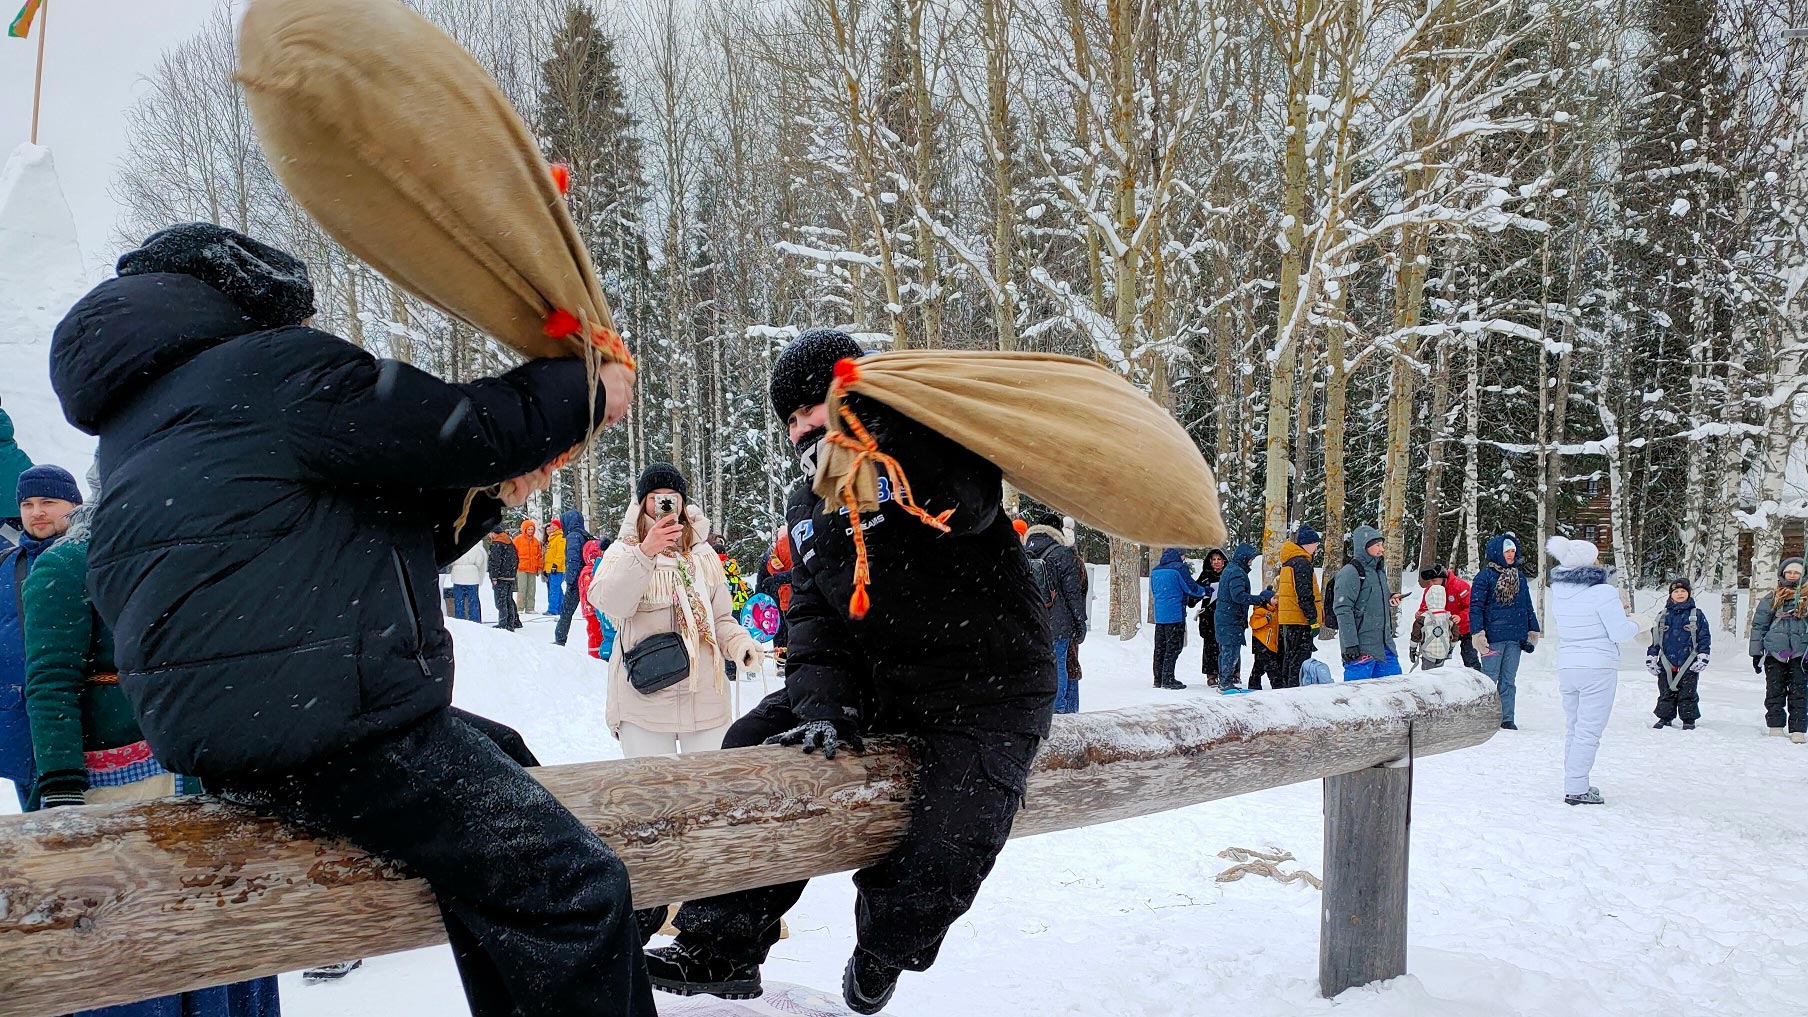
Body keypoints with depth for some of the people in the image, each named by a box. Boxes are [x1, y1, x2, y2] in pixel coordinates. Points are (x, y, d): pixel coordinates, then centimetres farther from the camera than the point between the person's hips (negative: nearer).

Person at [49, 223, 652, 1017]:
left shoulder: (144, 431, 25)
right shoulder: (271, 364, -4)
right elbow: (448, 428, -11)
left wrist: (487, 493, 18)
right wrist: (584, 393, 5)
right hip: (316, 710, -11)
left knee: (499, 756, 28)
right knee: (568, 888, -11)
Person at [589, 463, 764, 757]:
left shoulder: (703, 554, 13)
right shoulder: (623, 551, 3)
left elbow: (721, 618, 14)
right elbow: (609, 603, -16)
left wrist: (739, 643, -7)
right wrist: (645, 553, -27)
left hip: (706, 699, 3)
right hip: (645, 697, -3)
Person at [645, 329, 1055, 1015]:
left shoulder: (927, 441, -9)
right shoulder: (807, 509, 11)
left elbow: (967, 501, -33)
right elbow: (816, 622, 2)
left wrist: (884, 418, -34)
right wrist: (826, 712, -14)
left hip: (989, 695, -7)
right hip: (876, 687, 7)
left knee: (937, 866, -19)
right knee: (752, 749, -2)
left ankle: (881, 954, 17)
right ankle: (721, 947, 10)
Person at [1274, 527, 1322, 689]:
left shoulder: (1288, 562, 18)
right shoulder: (1302, 563, -13)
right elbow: (1305, 594, -20)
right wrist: (1313, 618, -18)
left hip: (1287, 620, 10)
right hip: (1299, 620, -10)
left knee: (1290, 656, 16)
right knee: (1300, 658, -9)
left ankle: (1283, 687, 21)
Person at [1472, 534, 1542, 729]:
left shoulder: (1520, 577, 13)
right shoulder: (1485, 576, -5)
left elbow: (1528, 607, 18)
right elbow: (1475, 607, -8)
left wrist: (1533, 632, 12)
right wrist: (1478, 634, -15)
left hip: (1516, 638, 5)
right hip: (1493, 637, -5)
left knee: (1509, 680, 10)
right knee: (1489, 678, -3)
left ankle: (1506, 719, 15)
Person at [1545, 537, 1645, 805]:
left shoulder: (1558, 590, 4)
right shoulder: (1602, 592, -16)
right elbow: (1619, 633, -13)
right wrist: (1638, 623, 8)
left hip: (1566, 666, 7)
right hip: (1598, 667, -7)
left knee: (1573, 727, 16)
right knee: (1589, 730, -3)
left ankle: (1575, 784, 22)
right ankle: (1576, 789, -4)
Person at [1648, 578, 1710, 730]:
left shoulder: (1697, 615, 3)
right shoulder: (1663, 615, 10)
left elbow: (1704, 637, 3)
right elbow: (1655, 639, 13)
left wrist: (1703, 657, -5)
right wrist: (1651, 657, 9)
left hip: (1688, 665, -2)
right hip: (1666, 664, 2)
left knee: (1688, 694, 3)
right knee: (1666, 693, 8)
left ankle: (1689, 720, 14)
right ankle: (1665, 718, 18)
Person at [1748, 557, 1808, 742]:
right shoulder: (1772, 599, 6)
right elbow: (1758, 626, 9)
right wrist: (1756, 653, 5)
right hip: (1775, 653, 1)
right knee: (1775, 691, 5)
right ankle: (1775, 727, 12)